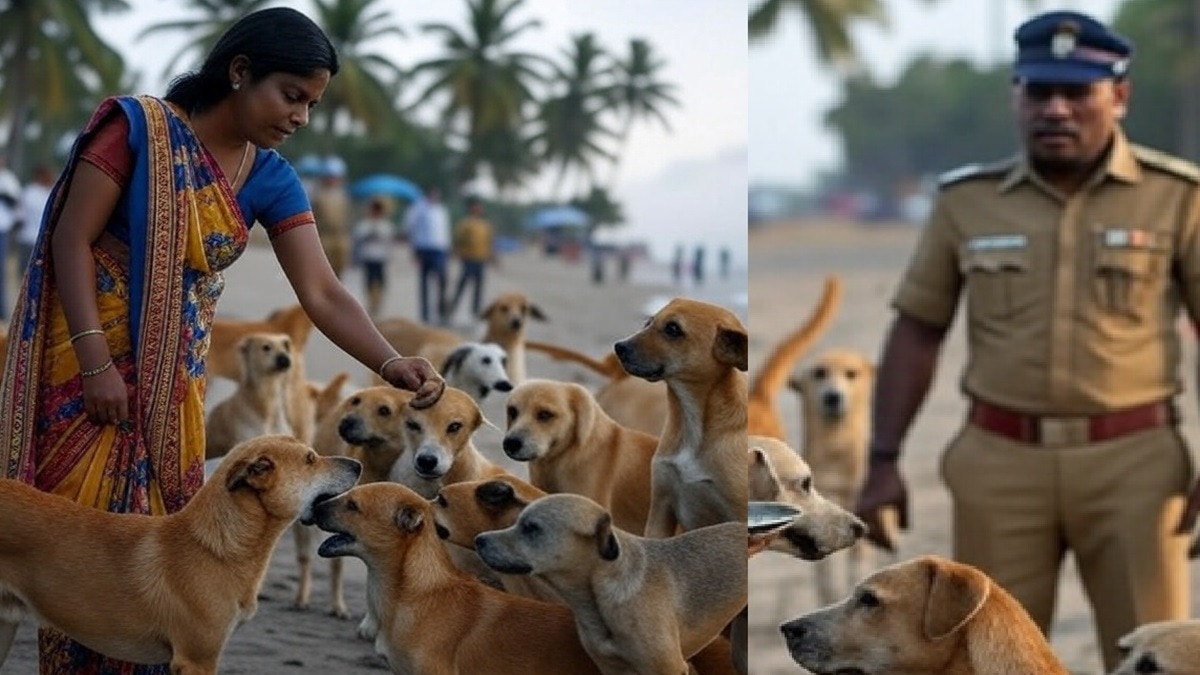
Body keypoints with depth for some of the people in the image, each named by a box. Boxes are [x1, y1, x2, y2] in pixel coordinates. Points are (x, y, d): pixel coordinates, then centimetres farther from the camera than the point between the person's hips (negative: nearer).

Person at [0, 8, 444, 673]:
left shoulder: (271, 181, 2)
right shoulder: (139, 126, -12)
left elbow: (322, 294, -5)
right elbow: (71, 239, -14)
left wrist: (389, 361, -23)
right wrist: (97, 362, -21)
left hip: (173, 380, 5)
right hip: (90, 365, -5)